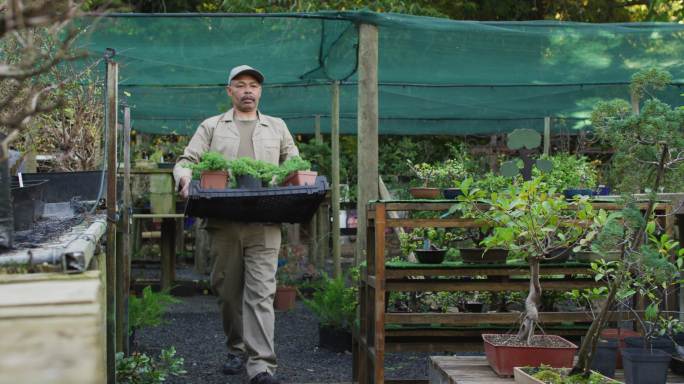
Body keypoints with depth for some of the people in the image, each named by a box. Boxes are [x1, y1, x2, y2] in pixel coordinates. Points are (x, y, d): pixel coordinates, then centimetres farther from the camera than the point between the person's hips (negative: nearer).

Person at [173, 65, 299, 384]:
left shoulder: (277, 127, 18)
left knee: (261, 293, -9)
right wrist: (184, 177, -15)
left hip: (264, 225, -1)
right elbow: (186, 161, 8)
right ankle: (237, 350, 26)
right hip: (223, 223, 1)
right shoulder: (211, 127, 15)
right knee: (228, 291, 8)